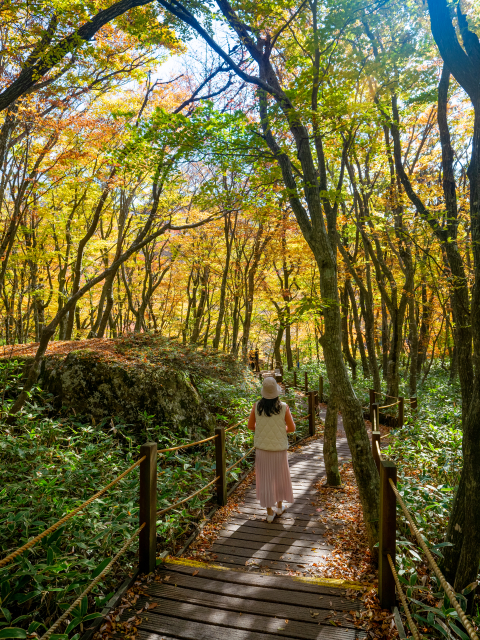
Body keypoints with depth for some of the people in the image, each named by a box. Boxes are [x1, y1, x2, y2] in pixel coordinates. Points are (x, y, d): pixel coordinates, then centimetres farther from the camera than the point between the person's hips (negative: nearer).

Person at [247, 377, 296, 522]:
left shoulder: (257, 406, -11)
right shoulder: (283, 407, -15)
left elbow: (251, 426, 0)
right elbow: (291, 428, -5)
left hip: (262, 448, 1)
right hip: (279, 448, -1)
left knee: (265, 478, 13)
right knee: (280, 476, 21)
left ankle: (269, 511, 20)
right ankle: (279, 506, 37)